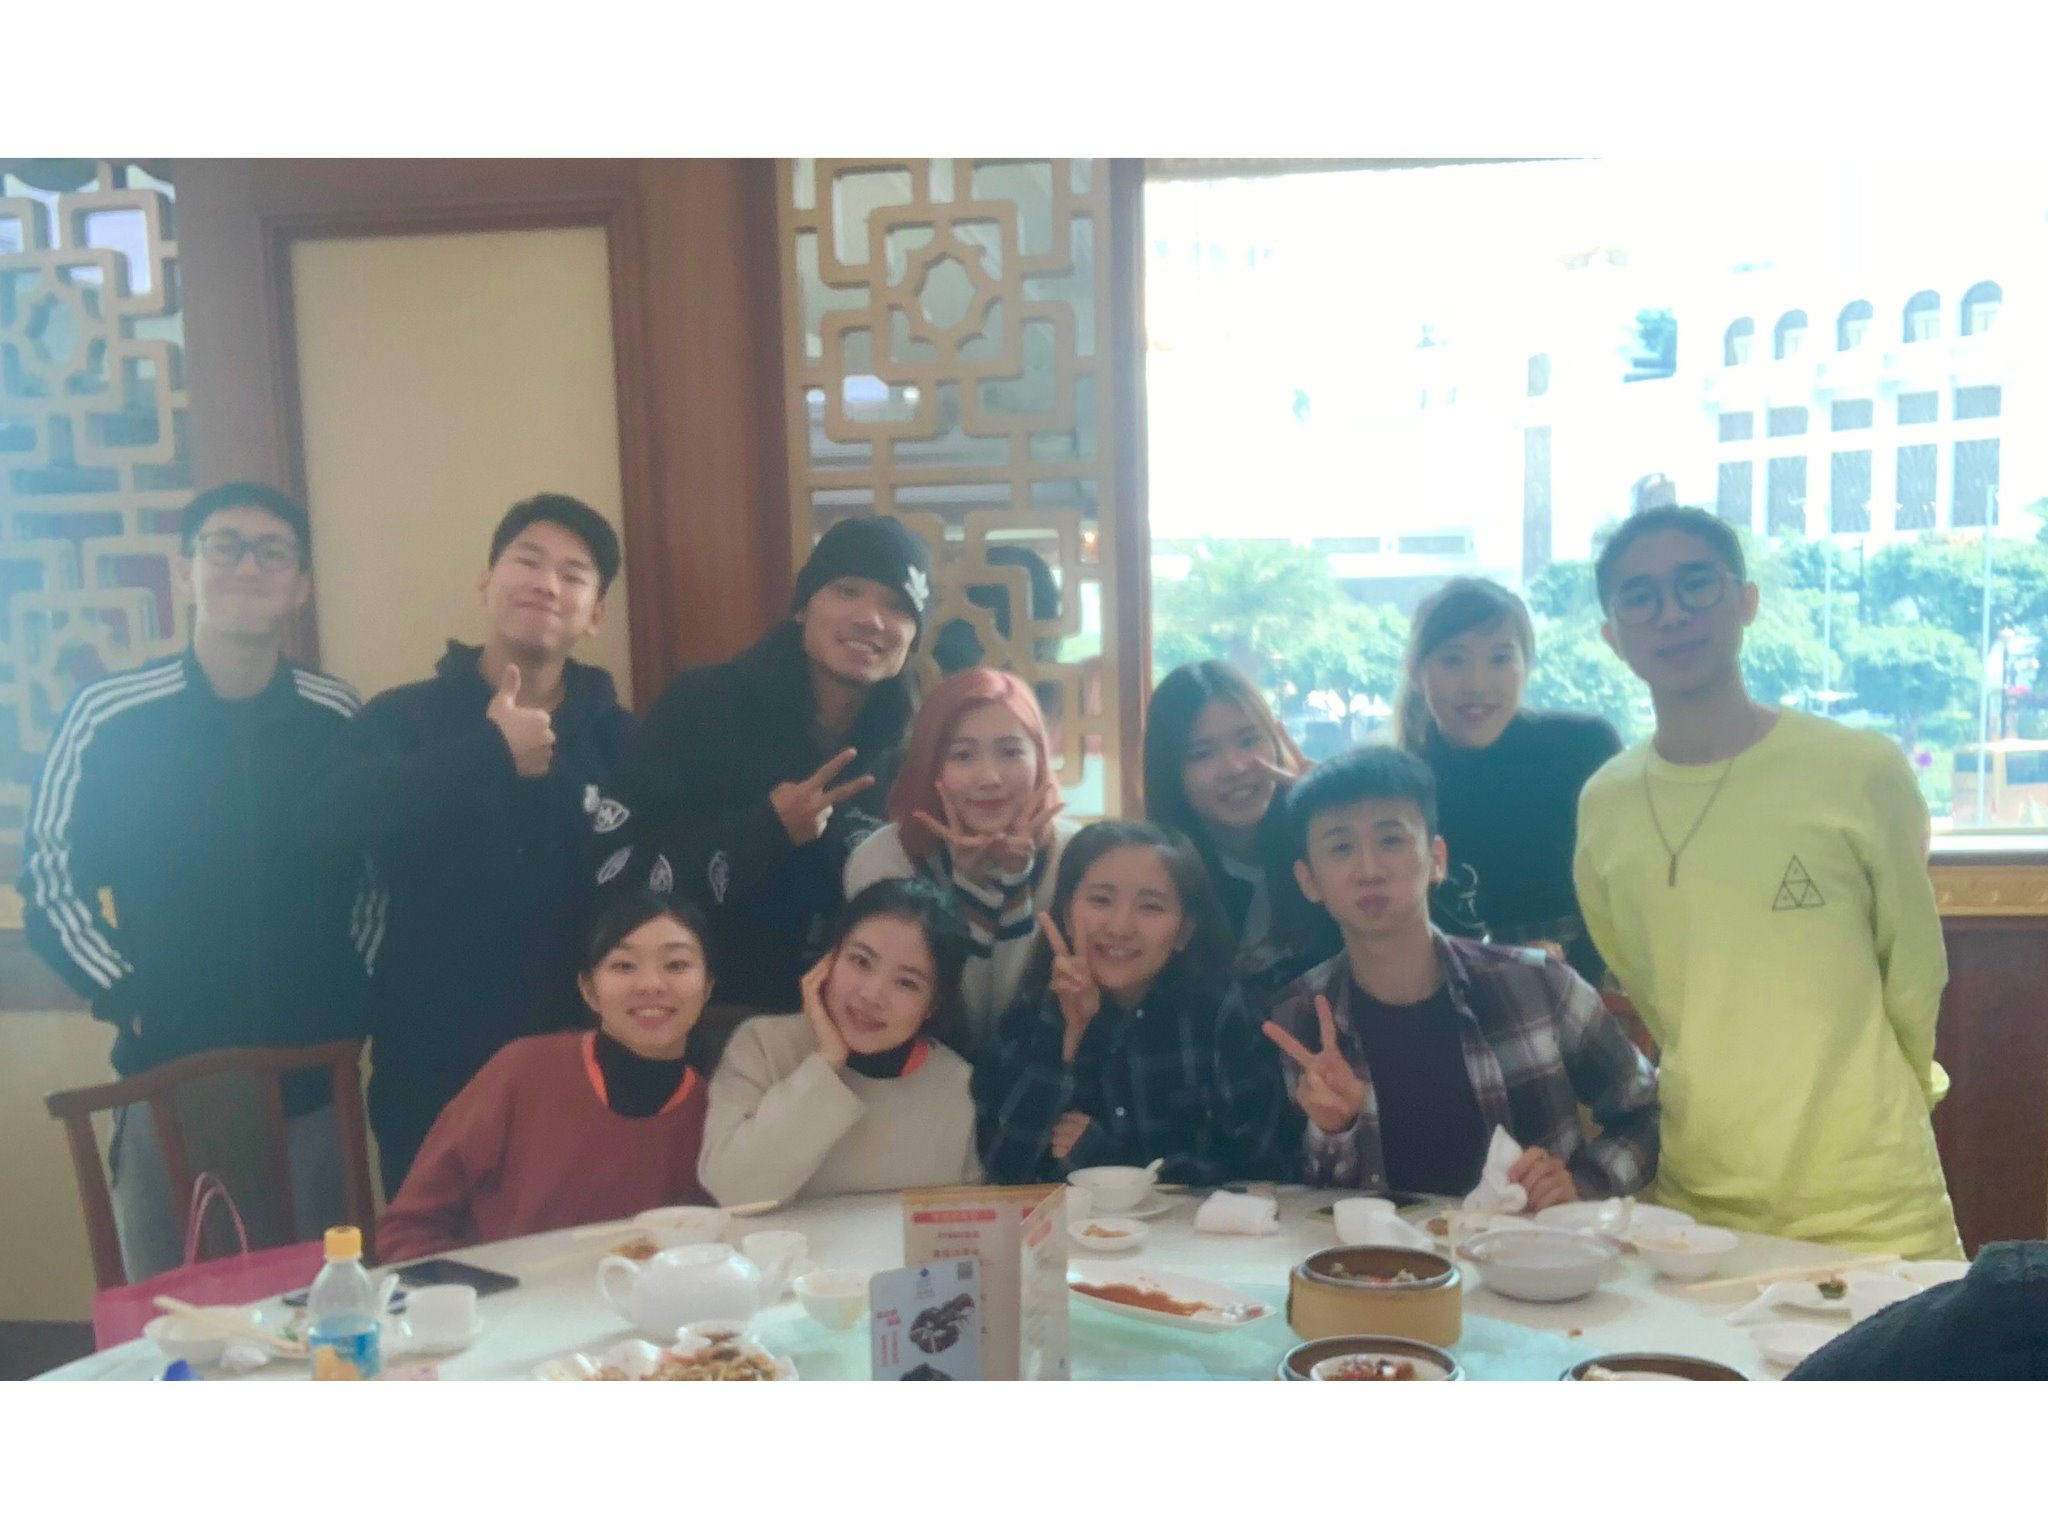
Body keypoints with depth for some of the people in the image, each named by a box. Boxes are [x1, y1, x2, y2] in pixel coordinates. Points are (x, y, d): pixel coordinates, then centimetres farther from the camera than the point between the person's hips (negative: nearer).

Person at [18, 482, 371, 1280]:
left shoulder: (342, 719, -1)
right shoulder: (106, 717, -6)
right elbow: (49, 883, 2)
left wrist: (352, 996, 0)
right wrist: (126, 997, -6)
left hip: (316, 1076, 2)